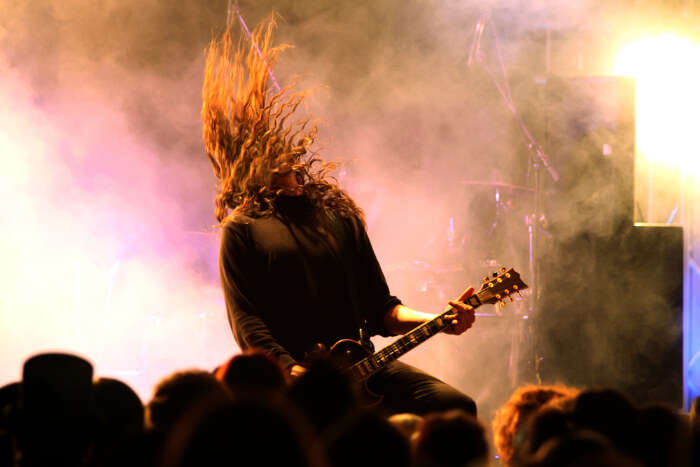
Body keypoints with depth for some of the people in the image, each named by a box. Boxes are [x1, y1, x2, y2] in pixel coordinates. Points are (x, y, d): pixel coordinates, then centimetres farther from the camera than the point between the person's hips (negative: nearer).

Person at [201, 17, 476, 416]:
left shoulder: (338, 212, 20)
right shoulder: (243, 230, 6)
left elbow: (378, 309, 20)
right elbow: (246, 323, -4)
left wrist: (438, 322, 2)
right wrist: (291, 373, -21)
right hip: (286, 378, -5)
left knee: (456, 408, -15)